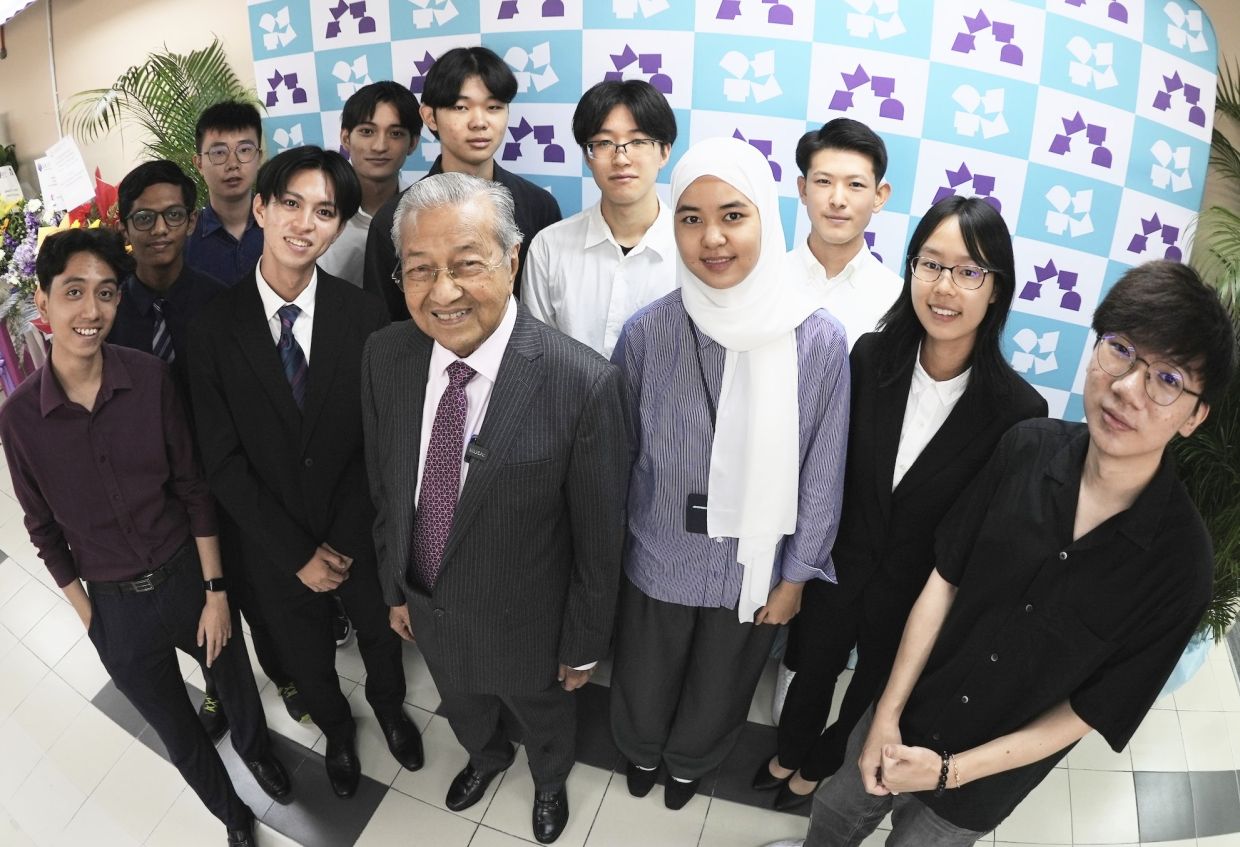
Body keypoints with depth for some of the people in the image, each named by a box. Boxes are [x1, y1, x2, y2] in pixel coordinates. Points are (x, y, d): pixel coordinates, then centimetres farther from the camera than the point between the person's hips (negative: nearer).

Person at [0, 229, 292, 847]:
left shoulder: (150, 379, -14)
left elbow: (193, 489, -8)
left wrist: (216, 591, -8)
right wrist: (89, 616, 2)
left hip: (188, 577, 0)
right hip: (116, 607, 0)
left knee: (238, 686, 23)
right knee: (179, 734, 19)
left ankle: (255, 748, 58)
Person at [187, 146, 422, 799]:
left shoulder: (366, 317, -16)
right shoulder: (214, 329, -14)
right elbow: (223, 459, -11)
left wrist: (341, 540, -13)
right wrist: (296, 553, -13)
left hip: (362, 536, 0)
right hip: (275, 545, 1)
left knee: (380, 635, 25)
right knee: (307, 659, 24)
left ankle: (388, 706, 58)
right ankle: (336, 729, 56)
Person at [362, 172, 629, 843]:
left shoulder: (583, 383, -32)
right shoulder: (384, 355, -15)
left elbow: (599, 537, -20)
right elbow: (384, 484, -1)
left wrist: (583, 646, -9)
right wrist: (395, 588, 8)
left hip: (525, 627, -4)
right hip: (428, 610, 4)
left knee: (543, 719, 29)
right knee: (461, 708, 34)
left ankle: (549, 782, 64)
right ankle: (486, 757, 69)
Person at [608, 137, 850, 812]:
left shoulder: (819, 339, -18)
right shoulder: (647, 331, -18)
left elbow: (822, 473, -8)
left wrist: (795, 576, -1)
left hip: (754, 568, 1)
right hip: (657, 560, 0)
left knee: (719, 688, 26)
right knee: (642, 682, 25)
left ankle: (689, 762, 61)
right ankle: (640, 752, 61)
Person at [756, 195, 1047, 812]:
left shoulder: (1018, 410, -23)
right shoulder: (870, 357, -17)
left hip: (917, 605, -1)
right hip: (835, 572, 1)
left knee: (873, 694, 26)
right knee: (811, 675, 26)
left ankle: (819, 767, 58)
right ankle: (788, 753, 58)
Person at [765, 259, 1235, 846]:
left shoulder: (1180, 560, -23)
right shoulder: (1027, 449, -18)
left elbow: (1093, 712, -15)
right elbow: (945, 578, -11)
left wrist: (952, 771, -16)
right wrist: (886, 716, -9)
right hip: (906, 713, 2)